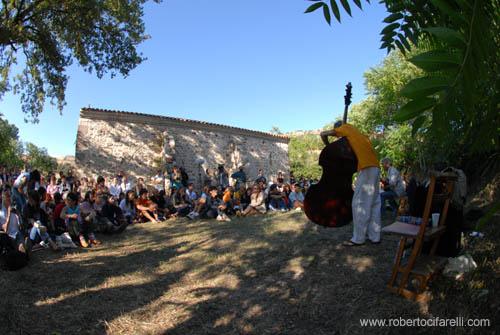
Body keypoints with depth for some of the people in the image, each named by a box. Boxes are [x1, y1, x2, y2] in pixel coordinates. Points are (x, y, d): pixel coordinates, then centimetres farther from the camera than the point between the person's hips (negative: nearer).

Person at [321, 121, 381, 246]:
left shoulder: (346, 128, 7)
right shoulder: (356, 132, 29)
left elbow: (323, 134, 4)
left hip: (366, 168, -9)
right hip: (375, 167, 9)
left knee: (359, 203, -7)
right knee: (373, 203, 10)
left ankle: (358, 238, -3)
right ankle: (374, 236, 15)